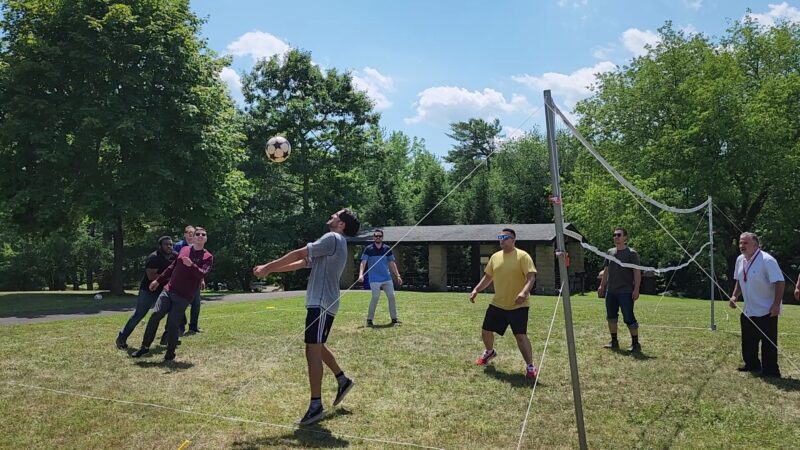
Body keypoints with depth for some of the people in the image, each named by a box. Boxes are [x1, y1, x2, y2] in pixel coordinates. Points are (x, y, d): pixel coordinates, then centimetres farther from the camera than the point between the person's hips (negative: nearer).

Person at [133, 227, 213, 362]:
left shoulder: (208, 257, -5)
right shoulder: (184, 250, 10)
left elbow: (202, 274, -20)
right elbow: (172, 267, 21)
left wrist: (191, 265, -37)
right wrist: (159, 280, 22)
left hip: (184, 296, -4)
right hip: (168, 290, 5)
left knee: (173, 323, -6)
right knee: (155, 315, -2)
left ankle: (170, 352, 12)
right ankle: (145, 346, 13)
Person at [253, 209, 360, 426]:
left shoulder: (333, 238, -10)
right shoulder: (334, 242, 21)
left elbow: (298, 254, -9)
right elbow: (301, 263, 20)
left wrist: (268, 267, -2)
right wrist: (270, 269, 15)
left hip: (321, 304, -10)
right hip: (320, 303, 10)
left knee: (313, 352, -10)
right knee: (318, 348, 22)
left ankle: (316, 406, -6)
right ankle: (343, 380, 36)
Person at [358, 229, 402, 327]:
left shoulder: (387, 249, 8)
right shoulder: (369, 249, -1)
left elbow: (392, 263, 13)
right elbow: (363, 263, -6)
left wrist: (398, 275, 7)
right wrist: (361, 274, -20)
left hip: (387, 278, 4)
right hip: (374, 279, -4)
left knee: (391, 297, 4)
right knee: (375, 298, -9)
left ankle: (394, 319, 14)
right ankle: (369, 320, 2)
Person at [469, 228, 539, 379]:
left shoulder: (522, 256, -11)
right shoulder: (495, 257, 8)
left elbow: (531, 277, -19)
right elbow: (488, 277, 18)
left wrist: (524, 292, -36)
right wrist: (476, 290, 8)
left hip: (518, 306, -6)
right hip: (497, 304, 6)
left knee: (521, 336, -15)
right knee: (485, 331, 14)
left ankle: (530, 366, 3)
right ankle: (489, 352, 44)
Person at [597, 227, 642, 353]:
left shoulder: (631, 253, -6)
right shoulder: (610, 252, 11)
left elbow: (637, 272, -10)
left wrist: (636, 289, -17)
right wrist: (602, 286, 15)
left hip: (625, 292, -6)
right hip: (610, 291, 6)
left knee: (629, 318, -4)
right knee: (611, 317, 12)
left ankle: (635, 344, 8)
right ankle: (614, 342, 24)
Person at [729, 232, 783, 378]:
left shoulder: (767, 260, -19)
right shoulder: (740, 260, 4)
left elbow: (780, 282, -20)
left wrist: (776, 304, -25)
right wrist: (735, 296, 6)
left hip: (767, 311, -8)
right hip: (748, 311, 8)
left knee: (768, 343, -2)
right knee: (747, 342, 16)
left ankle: (771, 371, 9)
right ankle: (752, 365, 32)